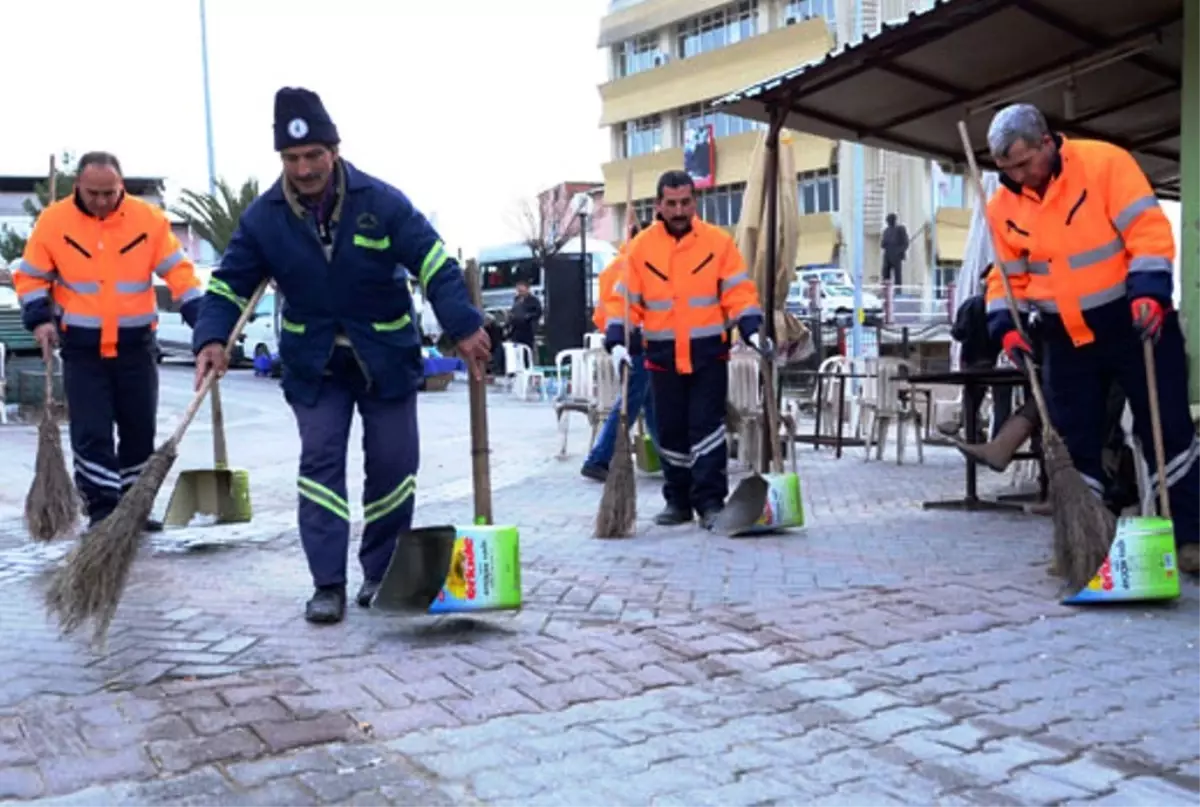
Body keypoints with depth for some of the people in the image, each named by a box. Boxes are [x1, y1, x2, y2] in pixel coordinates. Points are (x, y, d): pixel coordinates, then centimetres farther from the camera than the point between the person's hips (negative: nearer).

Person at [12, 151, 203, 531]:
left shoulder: (148, 218, -6)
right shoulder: (53, 220, -6)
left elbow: (178, 271, -6)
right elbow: (30, 276, 3)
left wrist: (203, 320, -15)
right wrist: (39, 318, -11)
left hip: (136, 345, 1)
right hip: (82, 348, -1)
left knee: (140, 430, 9)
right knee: (91, 434, -3)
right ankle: (103, 512, 5)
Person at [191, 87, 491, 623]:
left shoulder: (382, 202, -14)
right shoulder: (263, 218, -8)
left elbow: (436, 266, -13)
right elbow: (229, 285, -4)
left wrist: (464, 327, -22)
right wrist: (212, 339, -21)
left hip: (387, 358, -1)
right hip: (314, 364, 1)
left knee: (393, 464, 3)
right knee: (320, 460, -8)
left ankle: (381, 573, 21)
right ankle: (328, 584, -2)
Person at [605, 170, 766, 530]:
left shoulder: (719, 242, -3)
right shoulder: (640, 247, 0)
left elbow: (739, 293, -3)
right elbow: (624, 301, 0)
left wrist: (753, 331, -17)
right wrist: (617, 342, -13)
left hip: (709, 354, -2)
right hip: (662, 356, 2)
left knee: (707, 426, -4)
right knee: (671, 430, 10)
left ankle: (710, 501, 1)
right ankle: (678, 500, 22)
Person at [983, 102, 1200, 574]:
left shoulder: (1104, 163, -14)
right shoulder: (1003, 206, -1)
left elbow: (1147, 229, -19)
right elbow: (1007, 276, 7)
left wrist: (1148, 290, -29)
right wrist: (1006, 324, -7)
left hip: (1134, 321, -4)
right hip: (1066, 335, 4)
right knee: (1074, 441, 7)